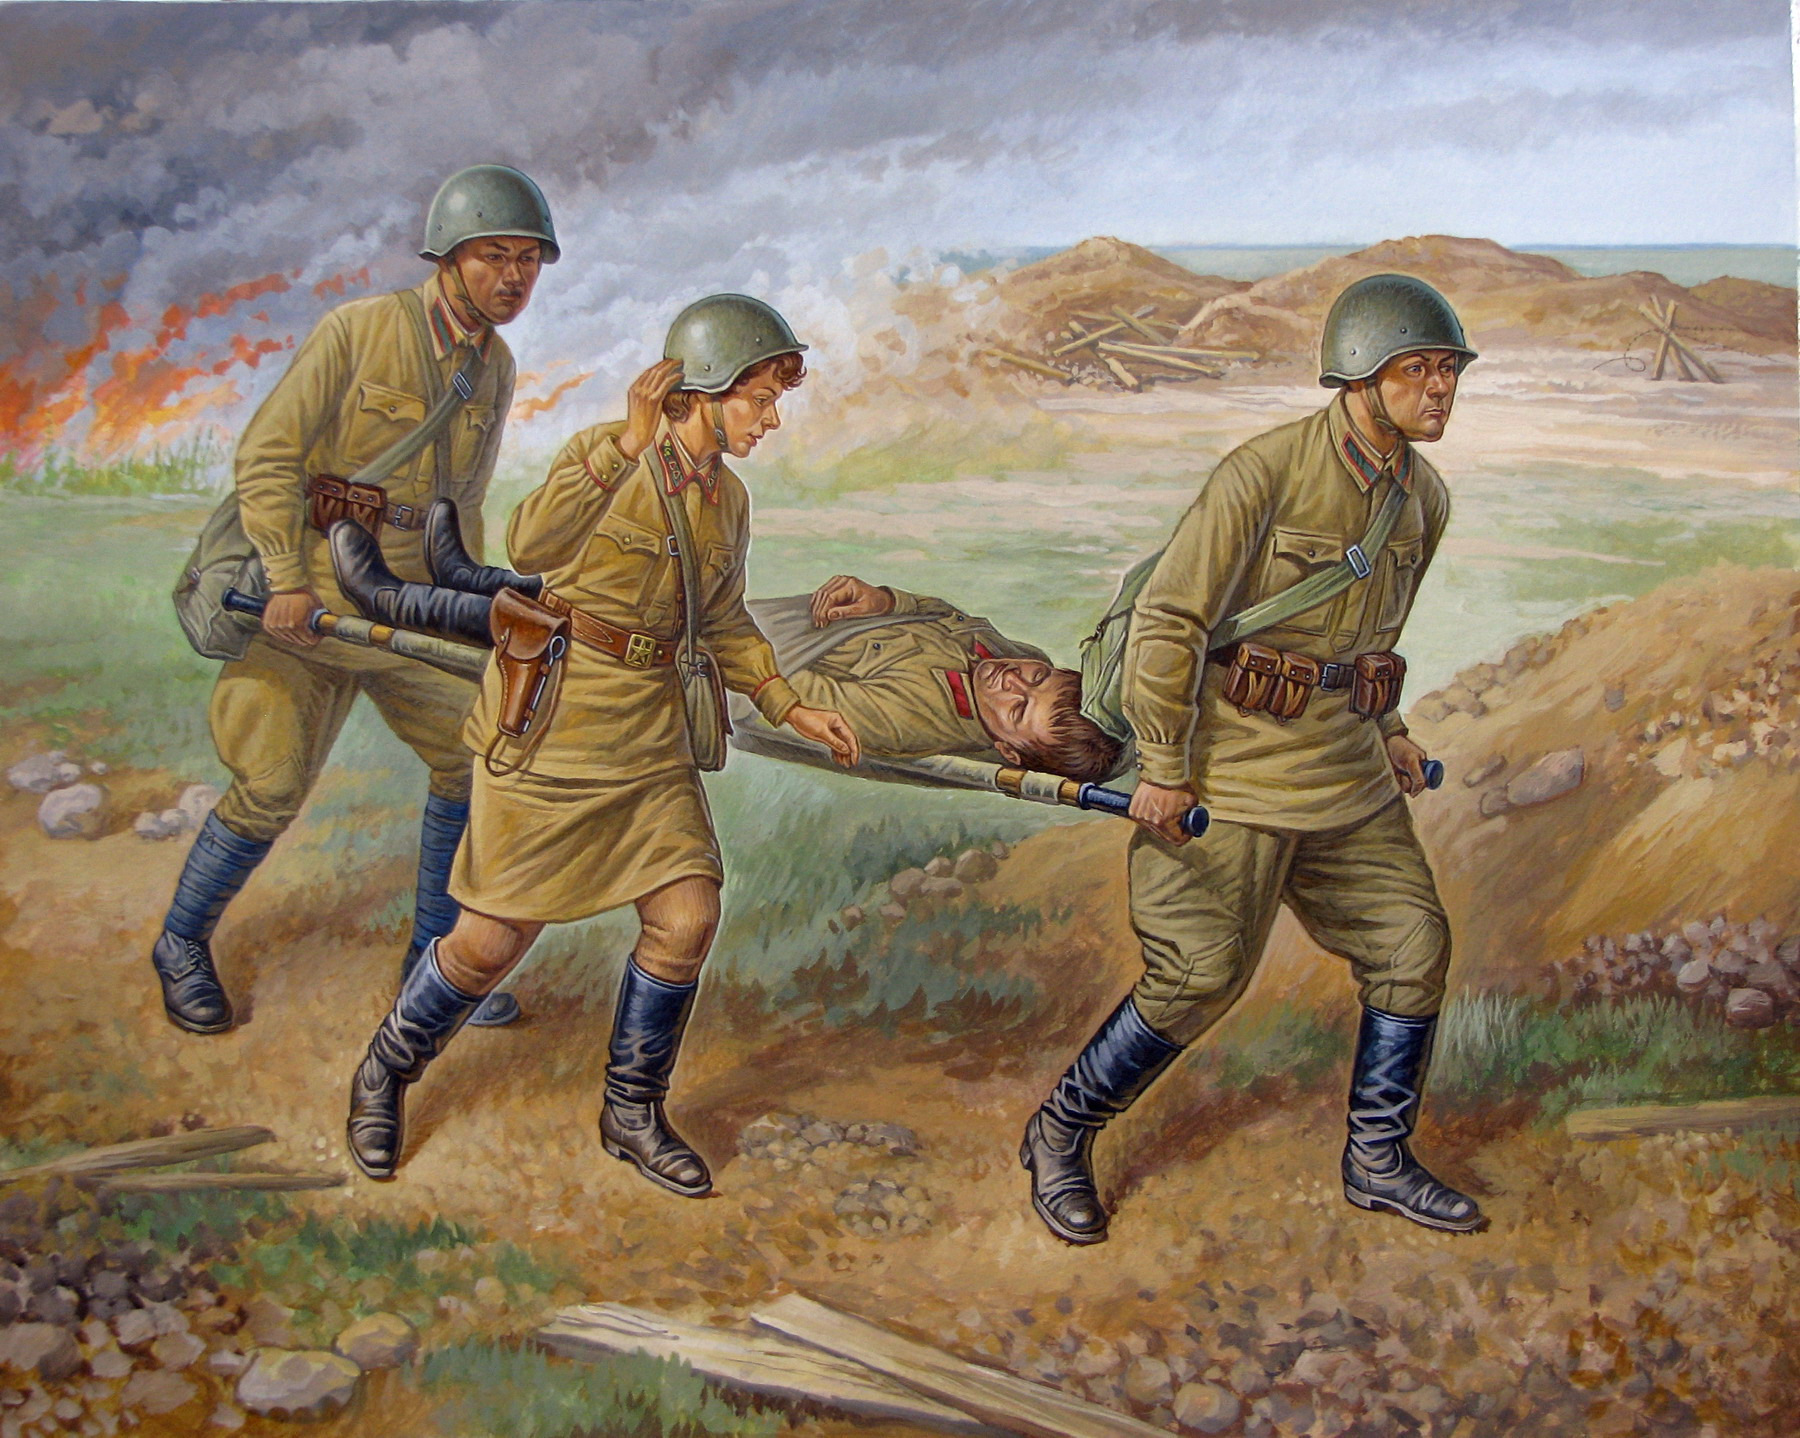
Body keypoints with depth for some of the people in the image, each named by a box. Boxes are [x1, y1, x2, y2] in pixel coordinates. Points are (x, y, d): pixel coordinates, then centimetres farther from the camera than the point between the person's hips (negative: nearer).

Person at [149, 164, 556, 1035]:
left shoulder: (494, 366, 4)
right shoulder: (359, 330, -16)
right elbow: (265, 456, -17)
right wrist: (288, 581, -25)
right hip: (309, 595, -6)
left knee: (473, 759, 1)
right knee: (270, 791, -5)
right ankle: (183, 944, 19)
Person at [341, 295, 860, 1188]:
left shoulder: (728, 501, 9)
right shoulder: (609, 456, -12)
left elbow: (722, 625, 22)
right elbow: (531, 548, -30)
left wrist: (789, 708, 13)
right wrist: (626, 445, -36)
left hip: (647, 735, 6)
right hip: (546, 720, -6)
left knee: (686, 917, -2)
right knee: (495, 939, -1)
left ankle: (632, 1112, 20)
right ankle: (384, 1074, 27)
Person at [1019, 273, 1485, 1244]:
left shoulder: (1421, 499, 5)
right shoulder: (1265, 474, -19)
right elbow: (1168, 621, -17)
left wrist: (1386, 730, 15)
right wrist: (1164, 766, -16)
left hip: (1345, 767, 8)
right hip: (1235, 763, -7)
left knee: (1412, 944, 7)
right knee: (1200, 973, -5)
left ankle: (1377, 1162, 23)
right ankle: (1061, 1134, 15)